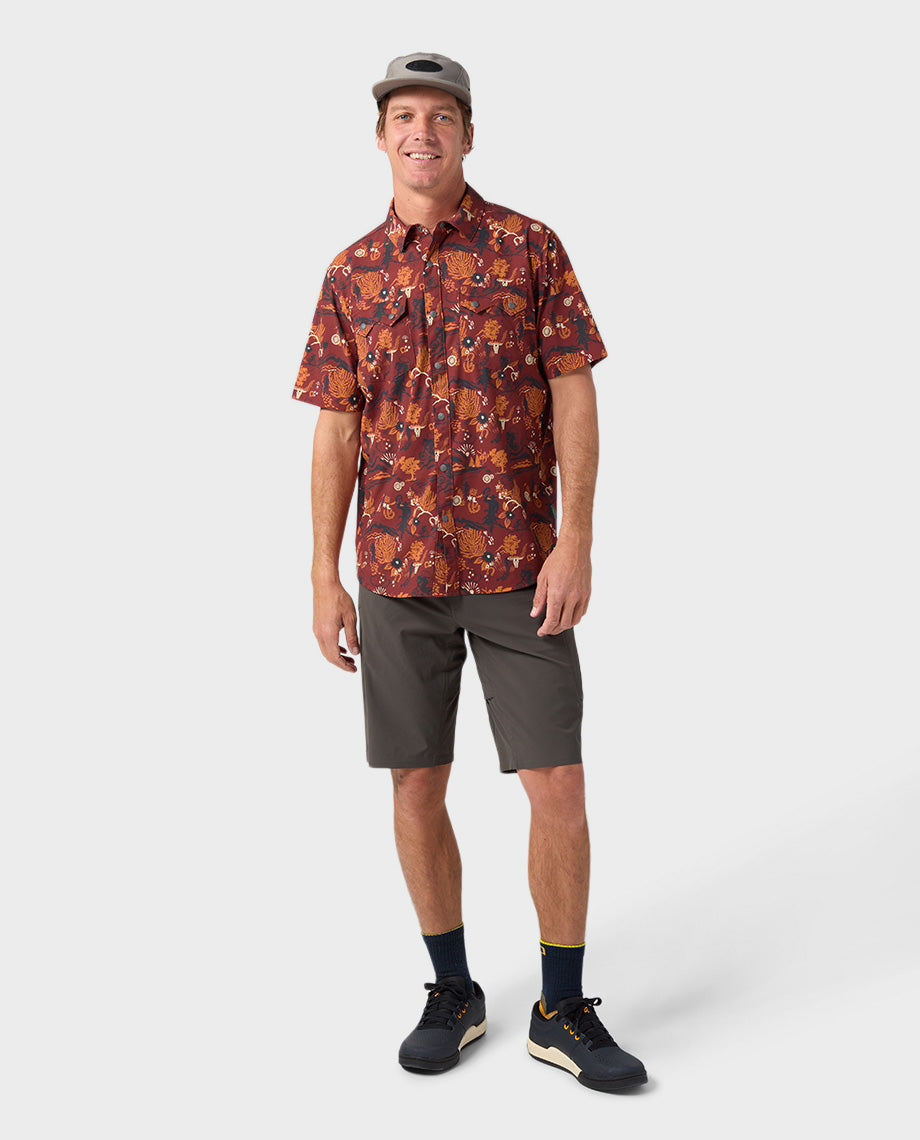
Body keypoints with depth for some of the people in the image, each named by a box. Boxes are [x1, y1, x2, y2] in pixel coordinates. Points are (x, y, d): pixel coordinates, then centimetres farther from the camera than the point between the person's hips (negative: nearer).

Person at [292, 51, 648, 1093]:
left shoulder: (530, 247, 2)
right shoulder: (350, 275, 8)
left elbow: (575, 400, -2)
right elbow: (336, 433, 6)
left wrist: (576, 542, -13)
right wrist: (324, 579, 0)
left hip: (518, 566, -2)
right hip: (398, 570, 2)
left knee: (558, 790, -2)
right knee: (417, 788, 7)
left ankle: (563, 1011, 16)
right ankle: (452, 992, 26)